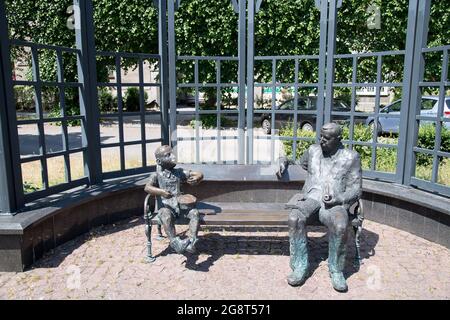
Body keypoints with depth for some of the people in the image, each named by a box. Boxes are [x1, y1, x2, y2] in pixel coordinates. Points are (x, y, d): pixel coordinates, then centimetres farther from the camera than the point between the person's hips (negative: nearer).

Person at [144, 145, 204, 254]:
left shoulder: (179, 172, 11)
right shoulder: (156, 175, 1)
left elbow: (199, 174, 11)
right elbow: (147, 188, -18)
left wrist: (196, 178, -14)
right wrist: (161, 192, -37)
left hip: (181, 205, 4)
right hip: (166, 207, -3)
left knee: (195, 212, -23)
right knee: (166, 216, -36)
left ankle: (191, 242, -31)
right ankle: (175, 242, -40)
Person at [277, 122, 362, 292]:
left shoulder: (351, 157, 8)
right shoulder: (313, 150, 18)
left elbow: (356, 190, 5)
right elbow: (300, 165, 36)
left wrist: (338, 199, -14)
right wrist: (285, 162, 15)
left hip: (335, 202, -2)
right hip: (310, 197, 2)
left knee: (340, 226, -35)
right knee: (294, 218, -30)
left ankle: (336, 270, -13)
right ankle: (300, 267, -18)